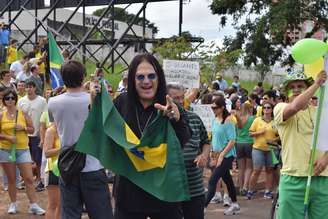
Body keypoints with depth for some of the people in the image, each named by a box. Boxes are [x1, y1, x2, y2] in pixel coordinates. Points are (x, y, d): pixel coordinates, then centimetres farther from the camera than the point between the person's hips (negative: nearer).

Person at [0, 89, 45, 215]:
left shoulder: (23, 114, 3)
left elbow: (32, 129, 7)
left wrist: (23, 128, -12)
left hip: (23, 149, 0)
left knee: (29, 178, -5)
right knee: (11, 179, 8)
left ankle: (33, 205, 0)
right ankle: (13, 204, 21)